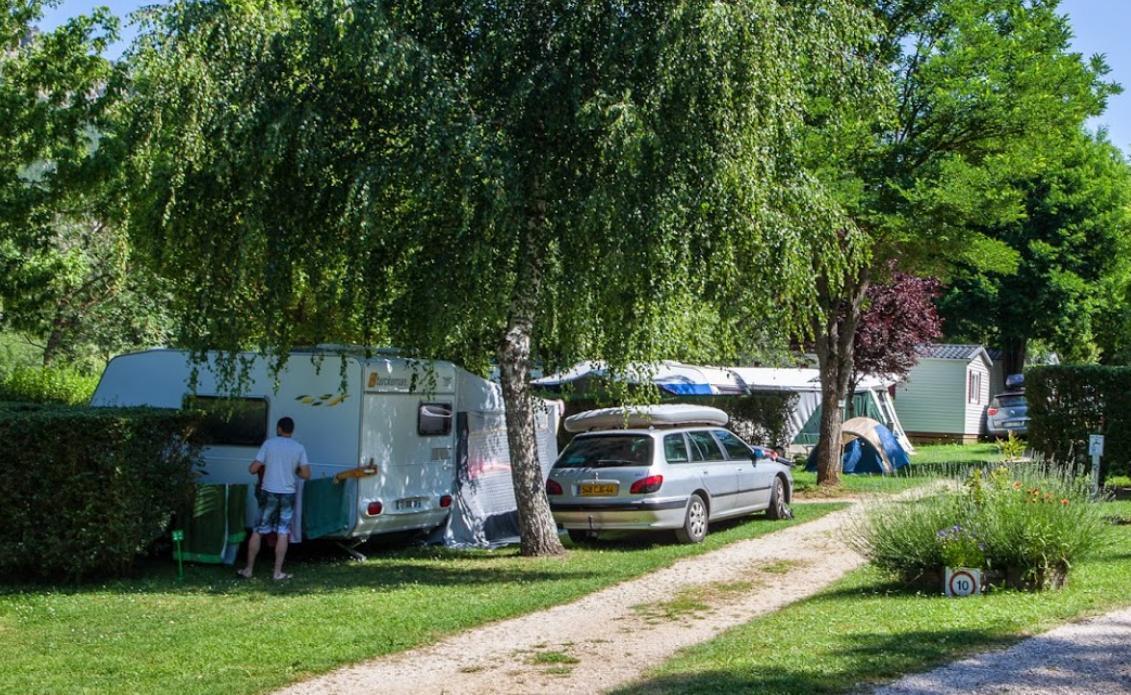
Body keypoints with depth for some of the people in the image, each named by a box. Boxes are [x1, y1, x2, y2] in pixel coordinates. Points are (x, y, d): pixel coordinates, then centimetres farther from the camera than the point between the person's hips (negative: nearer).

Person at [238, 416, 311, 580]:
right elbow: (306, 475, -1)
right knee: (283, 534, 5)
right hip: (288, 494, 1)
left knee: (257, 532, 7)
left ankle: (248, 569, 12)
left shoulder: (269, 443, -3)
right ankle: (278, 572, 5)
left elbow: (252, 469, -5)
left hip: (269, 493, -1)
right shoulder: (299, 448, 1)